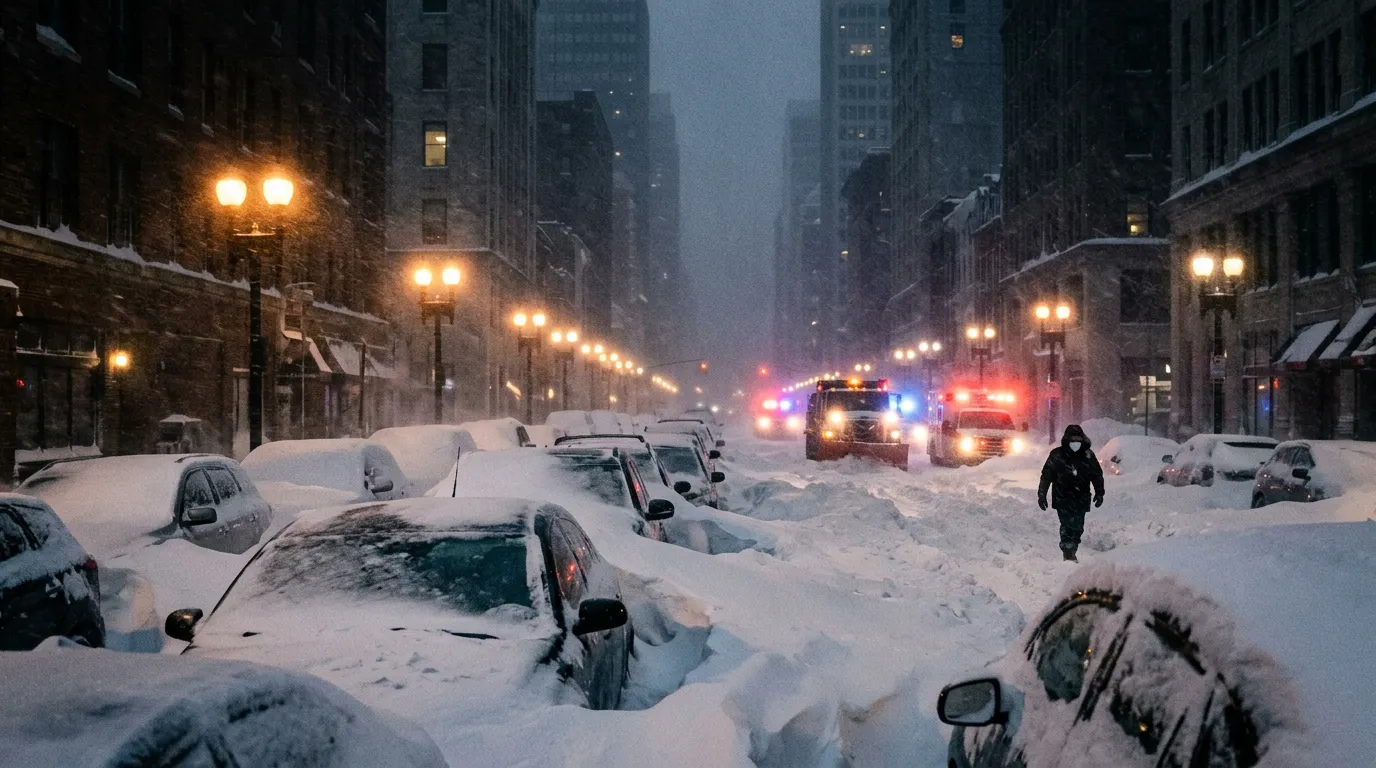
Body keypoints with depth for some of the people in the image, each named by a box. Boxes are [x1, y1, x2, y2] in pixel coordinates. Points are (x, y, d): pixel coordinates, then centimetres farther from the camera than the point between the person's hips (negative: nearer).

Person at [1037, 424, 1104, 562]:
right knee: (1068, 525, -13)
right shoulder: (1057, 455, -3)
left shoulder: (1088, 455, 4)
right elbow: (1046, 475, 0)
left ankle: (1071, 553, 22)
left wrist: (1099, 493, 9)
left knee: (1078, 527, 8)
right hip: (1062, 499, -3)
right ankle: (1068, 553, -12)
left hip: (1081, 500, 3)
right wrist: (1042, 494, -3)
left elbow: (1097, 475, 14)